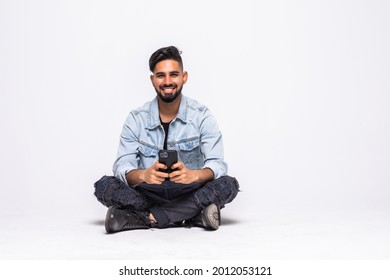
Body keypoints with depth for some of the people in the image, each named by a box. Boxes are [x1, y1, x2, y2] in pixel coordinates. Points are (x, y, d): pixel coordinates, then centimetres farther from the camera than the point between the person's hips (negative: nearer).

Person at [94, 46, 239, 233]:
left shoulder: (201, 116, -3)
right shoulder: (136, 119, 0)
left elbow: (217, 165, -11)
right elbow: (122, 166, -8)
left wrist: (194, 175, -35)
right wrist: (143, 175, -32)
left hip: (189, 194, 0)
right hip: (148, 195, 1)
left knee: (228, 185, -28)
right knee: (104, 186, -23)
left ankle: (147, 217, -27)